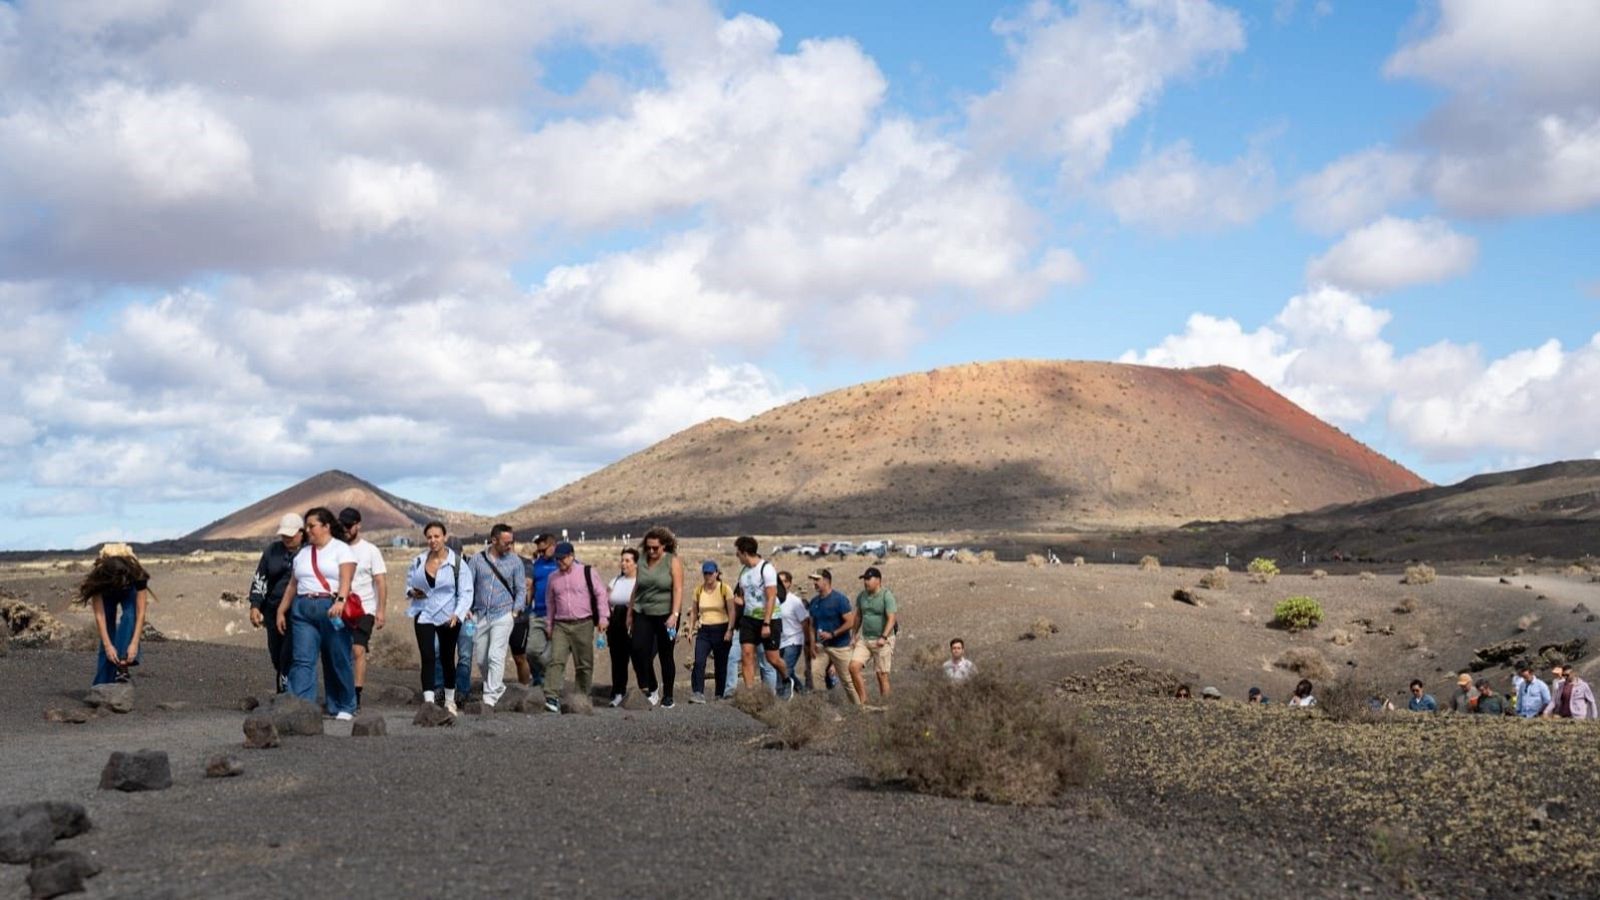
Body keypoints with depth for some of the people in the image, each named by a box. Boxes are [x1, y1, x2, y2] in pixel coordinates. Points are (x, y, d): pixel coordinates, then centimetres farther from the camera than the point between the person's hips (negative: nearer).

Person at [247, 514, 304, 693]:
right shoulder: (273, 550, 9)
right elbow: (260, 578, 11)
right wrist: (255, 606, 3)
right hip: (274, 610, 5)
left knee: (289, 656, -14)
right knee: (276, 656, 11)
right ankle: (282, 696, 26)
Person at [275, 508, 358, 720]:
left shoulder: (341, 549, 3)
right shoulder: (303, 553, 20)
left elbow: (346, 580, -11)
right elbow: (293, 585, 20)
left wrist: (340, 601, -27)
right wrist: (281, 611, 13)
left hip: (331, 609, -4)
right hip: (303, 610, 5)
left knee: (337, 660, 0)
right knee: (302, 660, -7)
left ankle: (344, 707, 11)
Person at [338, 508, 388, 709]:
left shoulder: (370, 550, 1)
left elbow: (381, 583, -1)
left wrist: (381, 611, -10)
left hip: (364, 609, -3)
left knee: (358, 650, -12)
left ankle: (356, 696, -10)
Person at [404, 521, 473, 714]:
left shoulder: (456, 562, -8)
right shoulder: (418, 561, 2)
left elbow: (466, 592, -8)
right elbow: (409, 582, 16)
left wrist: (457, 614, -22)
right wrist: (411, 592, -7)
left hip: (448, 617, -1)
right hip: (424, 616, 1)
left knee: (447, 659, 13)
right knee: (428, 658, -11)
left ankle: (450, 701, 31)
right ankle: (429, 702, -17)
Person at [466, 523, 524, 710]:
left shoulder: (514, 561, 3)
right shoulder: (477, 560, 2)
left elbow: (521, 589, 8)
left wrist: (516, 610, -5)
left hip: (503, 615, -2)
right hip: (480, 616, 2)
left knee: (496, 656, -14)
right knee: (480, 659, 9)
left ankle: (490, 698, -15)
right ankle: (497, 686, 31)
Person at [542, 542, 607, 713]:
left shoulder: (586, 572, 1)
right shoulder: (553, 577, 12)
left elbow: (600, 594, 1)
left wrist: (603, 617, -7)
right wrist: (549, 626, 20)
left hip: (583, 624, -2)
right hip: (561, 625, 2)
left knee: (584, 664, 4)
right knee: (556, 660, -14)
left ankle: (583, 698, 14)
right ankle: (552, 697, -23)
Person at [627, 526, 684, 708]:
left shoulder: (672, 562, -3)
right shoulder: (643, 562, 9)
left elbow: (678, 589, -10)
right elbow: (636, 588, 15)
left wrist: (674, 614, -20)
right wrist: (630, 613, 15)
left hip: (665, 615, -3)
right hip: (643, 614, 3)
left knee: (665, 656, 3)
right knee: (639, 651, -11)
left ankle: (667, 696, 14)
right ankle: (651, 688, 6)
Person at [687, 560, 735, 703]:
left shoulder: (725, 589, -4)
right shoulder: (699, 590, 8)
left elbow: (731, 612, -8)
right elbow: (693, 612, 14)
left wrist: (729, 630, -16)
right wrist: (691, 629, 5)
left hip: (721, 630, -3)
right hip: (704, 631, 3)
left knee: (720, 665, 4)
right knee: (699, 662, -16)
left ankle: (720, 695, 15)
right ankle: (698, 693, -23)